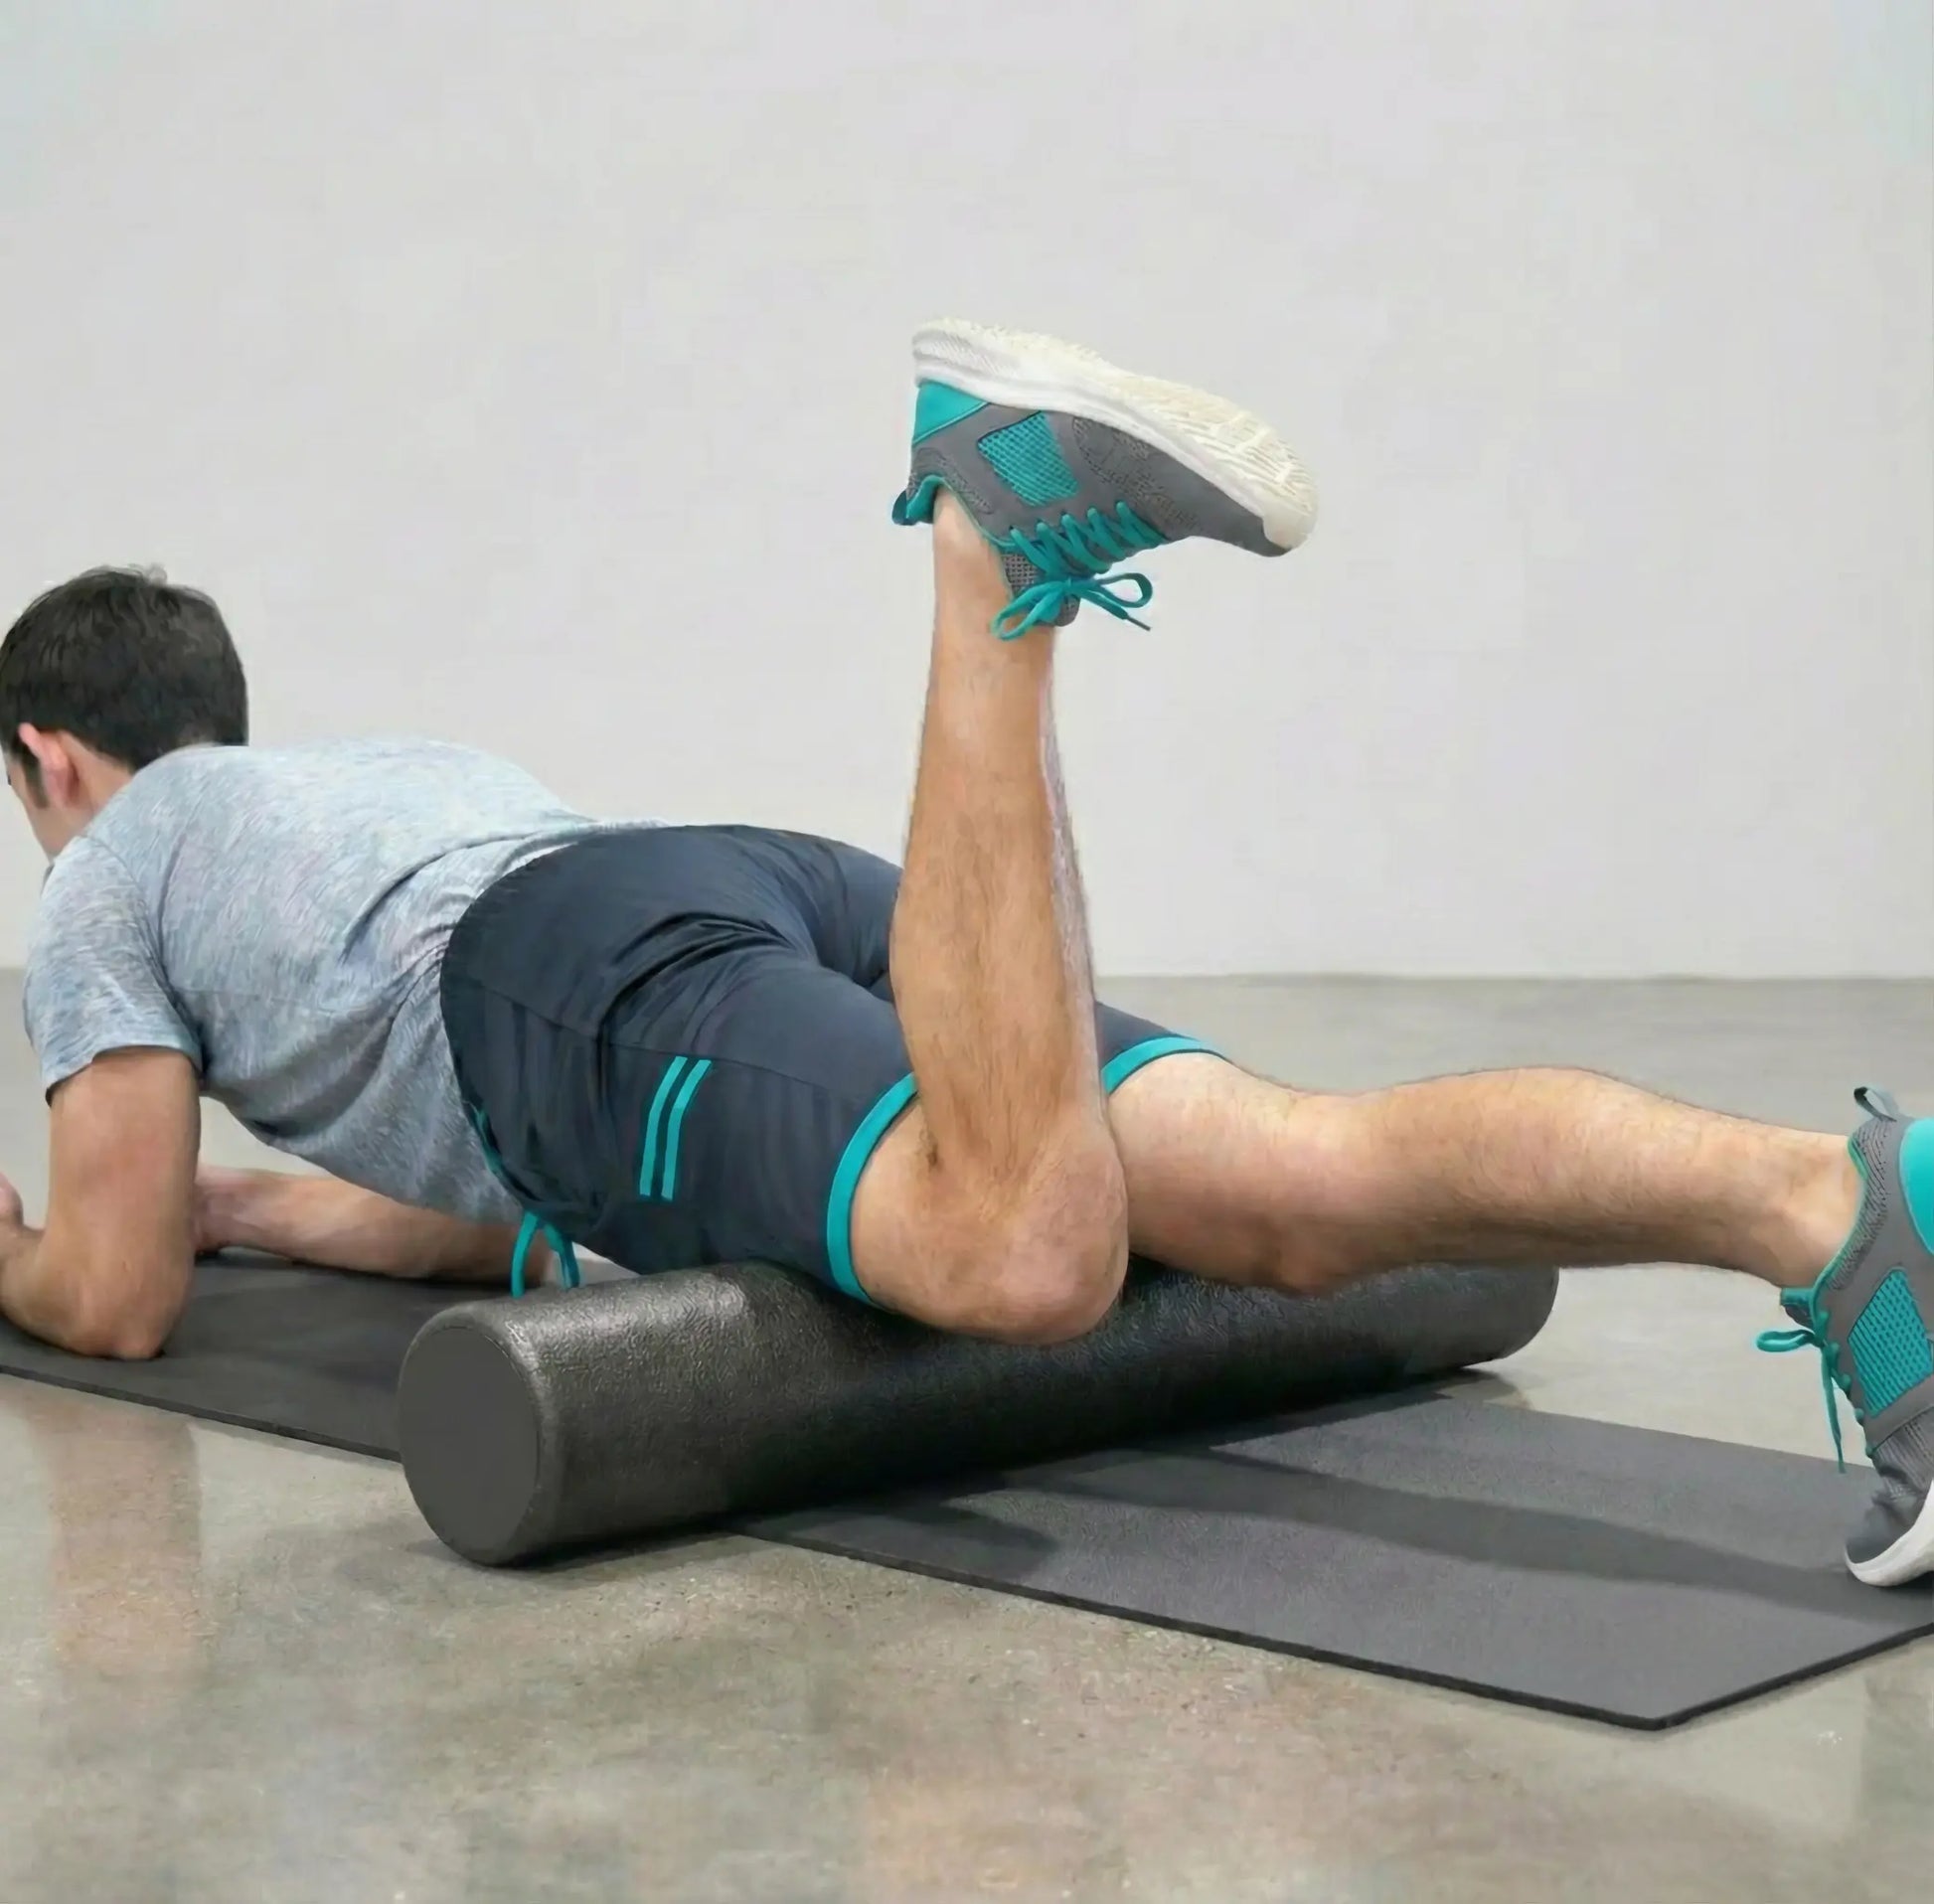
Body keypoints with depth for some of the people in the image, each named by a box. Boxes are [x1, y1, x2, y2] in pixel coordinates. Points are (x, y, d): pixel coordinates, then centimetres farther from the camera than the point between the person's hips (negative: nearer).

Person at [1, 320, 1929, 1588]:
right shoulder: (404, 769, 47)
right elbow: (516, 1207, 47)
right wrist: (242, 1201, 59)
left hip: (608, 990, -6)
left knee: (1028, 1253, -36)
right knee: (1314, 1191, -17)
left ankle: (997, 558, -39)